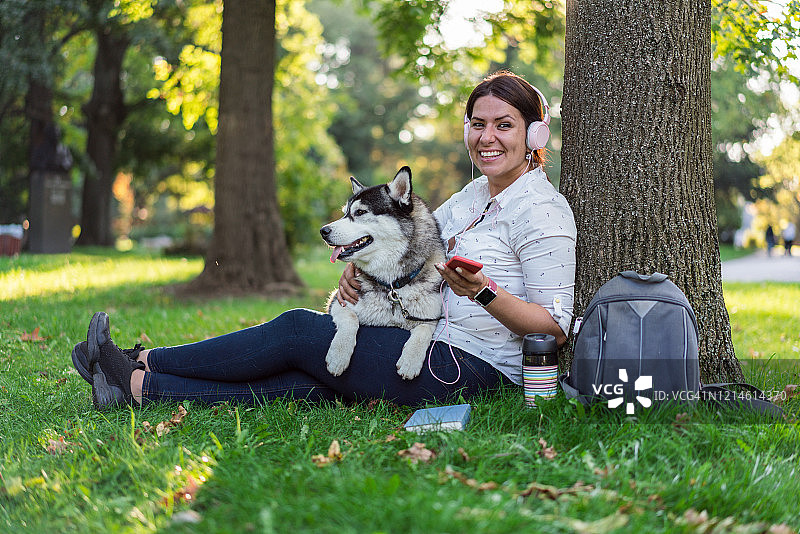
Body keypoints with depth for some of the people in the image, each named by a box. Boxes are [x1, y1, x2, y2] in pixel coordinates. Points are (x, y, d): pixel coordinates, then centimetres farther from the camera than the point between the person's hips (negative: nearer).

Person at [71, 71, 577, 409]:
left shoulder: (540, 210, -10)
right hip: (438, 349, 7)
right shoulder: (474, 196, 17)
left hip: (475, 369, -7)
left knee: (296, 330, -10)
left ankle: (140, 363, -1)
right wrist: (360, 265, 0)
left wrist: (483, 292, -30)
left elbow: (555, 327, -15)